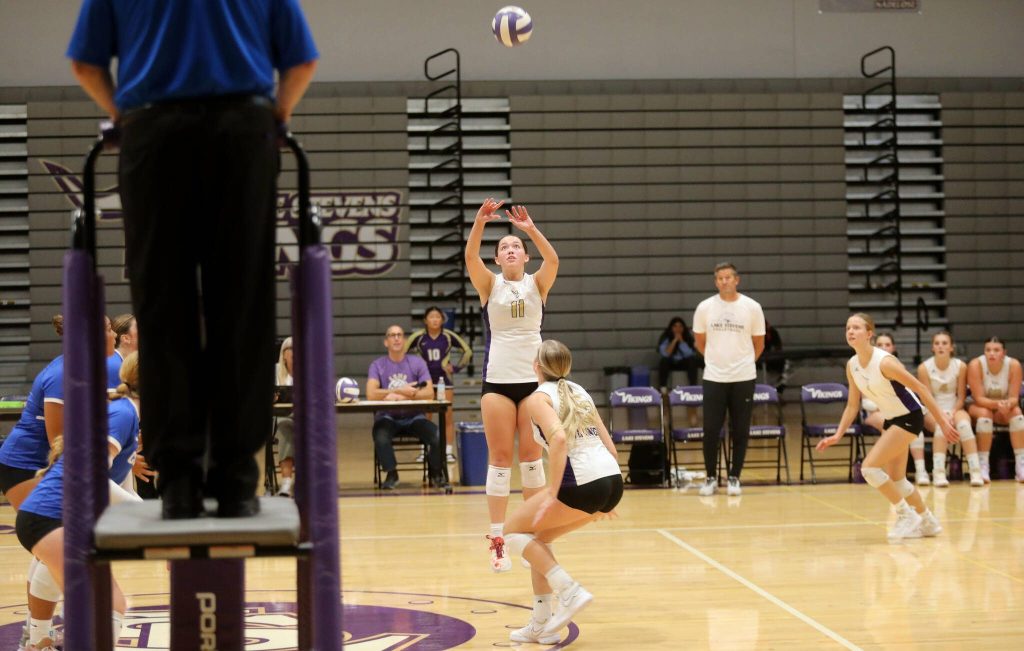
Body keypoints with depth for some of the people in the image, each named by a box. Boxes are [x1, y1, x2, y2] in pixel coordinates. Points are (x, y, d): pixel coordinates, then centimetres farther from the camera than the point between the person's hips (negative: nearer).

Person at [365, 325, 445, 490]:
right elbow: (371, 394, -14)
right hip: (387, 417, -1)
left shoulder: (417, 362, 3)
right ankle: (391, 474, -12)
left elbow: (429, 393, -9)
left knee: (435, 433, -26)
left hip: (414, 416, 1)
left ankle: (435, 473, 1)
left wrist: (397, 396, -17)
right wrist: (401, 391, -19)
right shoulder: (377, 365, 2)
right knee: (381, 436, -34)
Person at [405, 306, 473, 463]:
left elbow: (467, 351, 6)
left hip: (444, 379, 0)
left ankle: (448, 451, 4)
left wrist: (456, 367, 0)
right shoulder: (418, 337, -5)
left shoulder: (448, 336, -3)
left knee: (448, 417, -2)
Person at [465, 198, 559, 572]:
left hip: (534, 380, 1)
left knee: (531, 456, 6)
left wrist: (531, 230, -31)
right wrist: (480, 222, -33)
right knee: (500, 458, 0)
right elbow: (470, 256, -16)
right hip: (497, 382, -1)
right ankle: (497, 541, 3)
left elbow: (553, 260, -16)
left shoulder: (537, 284, 4)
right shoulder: (490, 285, 3)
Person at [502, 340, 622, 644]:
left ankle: (570, 592, -3)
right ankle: (542, 625, 21)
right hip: (613, 481, 7)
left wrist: (553, 493, -19)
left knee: (514, 531, 12)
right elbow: (610, 446, 21)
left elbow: (559, 438, -19)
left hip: (583, 483, -7)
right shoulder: (578, 392, 22)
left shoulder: (538, 398, 1)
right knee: (538, 535, 23)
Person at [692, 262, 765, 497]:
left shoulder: (752, 307, -1)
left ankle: (734, 477, 13)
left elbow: (759, 344, 9)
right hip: (713, 378, 0)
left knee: (740, 431, 3)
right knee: (711, 430, -2)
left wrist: (744, 362, 9)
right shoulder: (705, 307, 1)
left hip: (743, 378, 0)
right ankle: (711, 478, 10)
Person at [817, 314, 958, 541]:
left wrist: (942, 421, -23)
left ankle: (906, 514, -2)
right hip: (890, 419, 8)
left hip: (909, 417, -8)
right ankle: (928, 522, 31)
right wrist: (838, 435, -1)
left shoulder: (884, 362, -25)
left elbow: (920, 388, -21)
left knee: (869, 467, -17)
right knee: (895, 480, 12)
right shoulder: (851, 366, -2)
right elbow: (852, 405, 8)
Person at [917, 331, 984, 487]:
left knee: (964, 423, -33)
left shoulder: (960, 366, -4)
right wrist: (941, 414, -22)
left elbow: (961, 396, 0)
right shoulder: (924, 368, -8)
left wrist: (953, 412, -18)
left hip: (955, 409, 1)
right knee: (941, 425, -35)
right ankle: (938, 473, -41)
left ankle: (975, 470, -35)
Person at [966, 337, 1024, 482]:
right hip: (980, 407, -2)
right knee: (984, 414, -35)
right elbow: (979, 399, -25)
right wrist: (997, 404, -44)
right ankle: (983, 466, -31)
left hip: (1005, 410, 2)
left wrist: (1008, 404, -42)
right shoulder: (976, 365, -24)